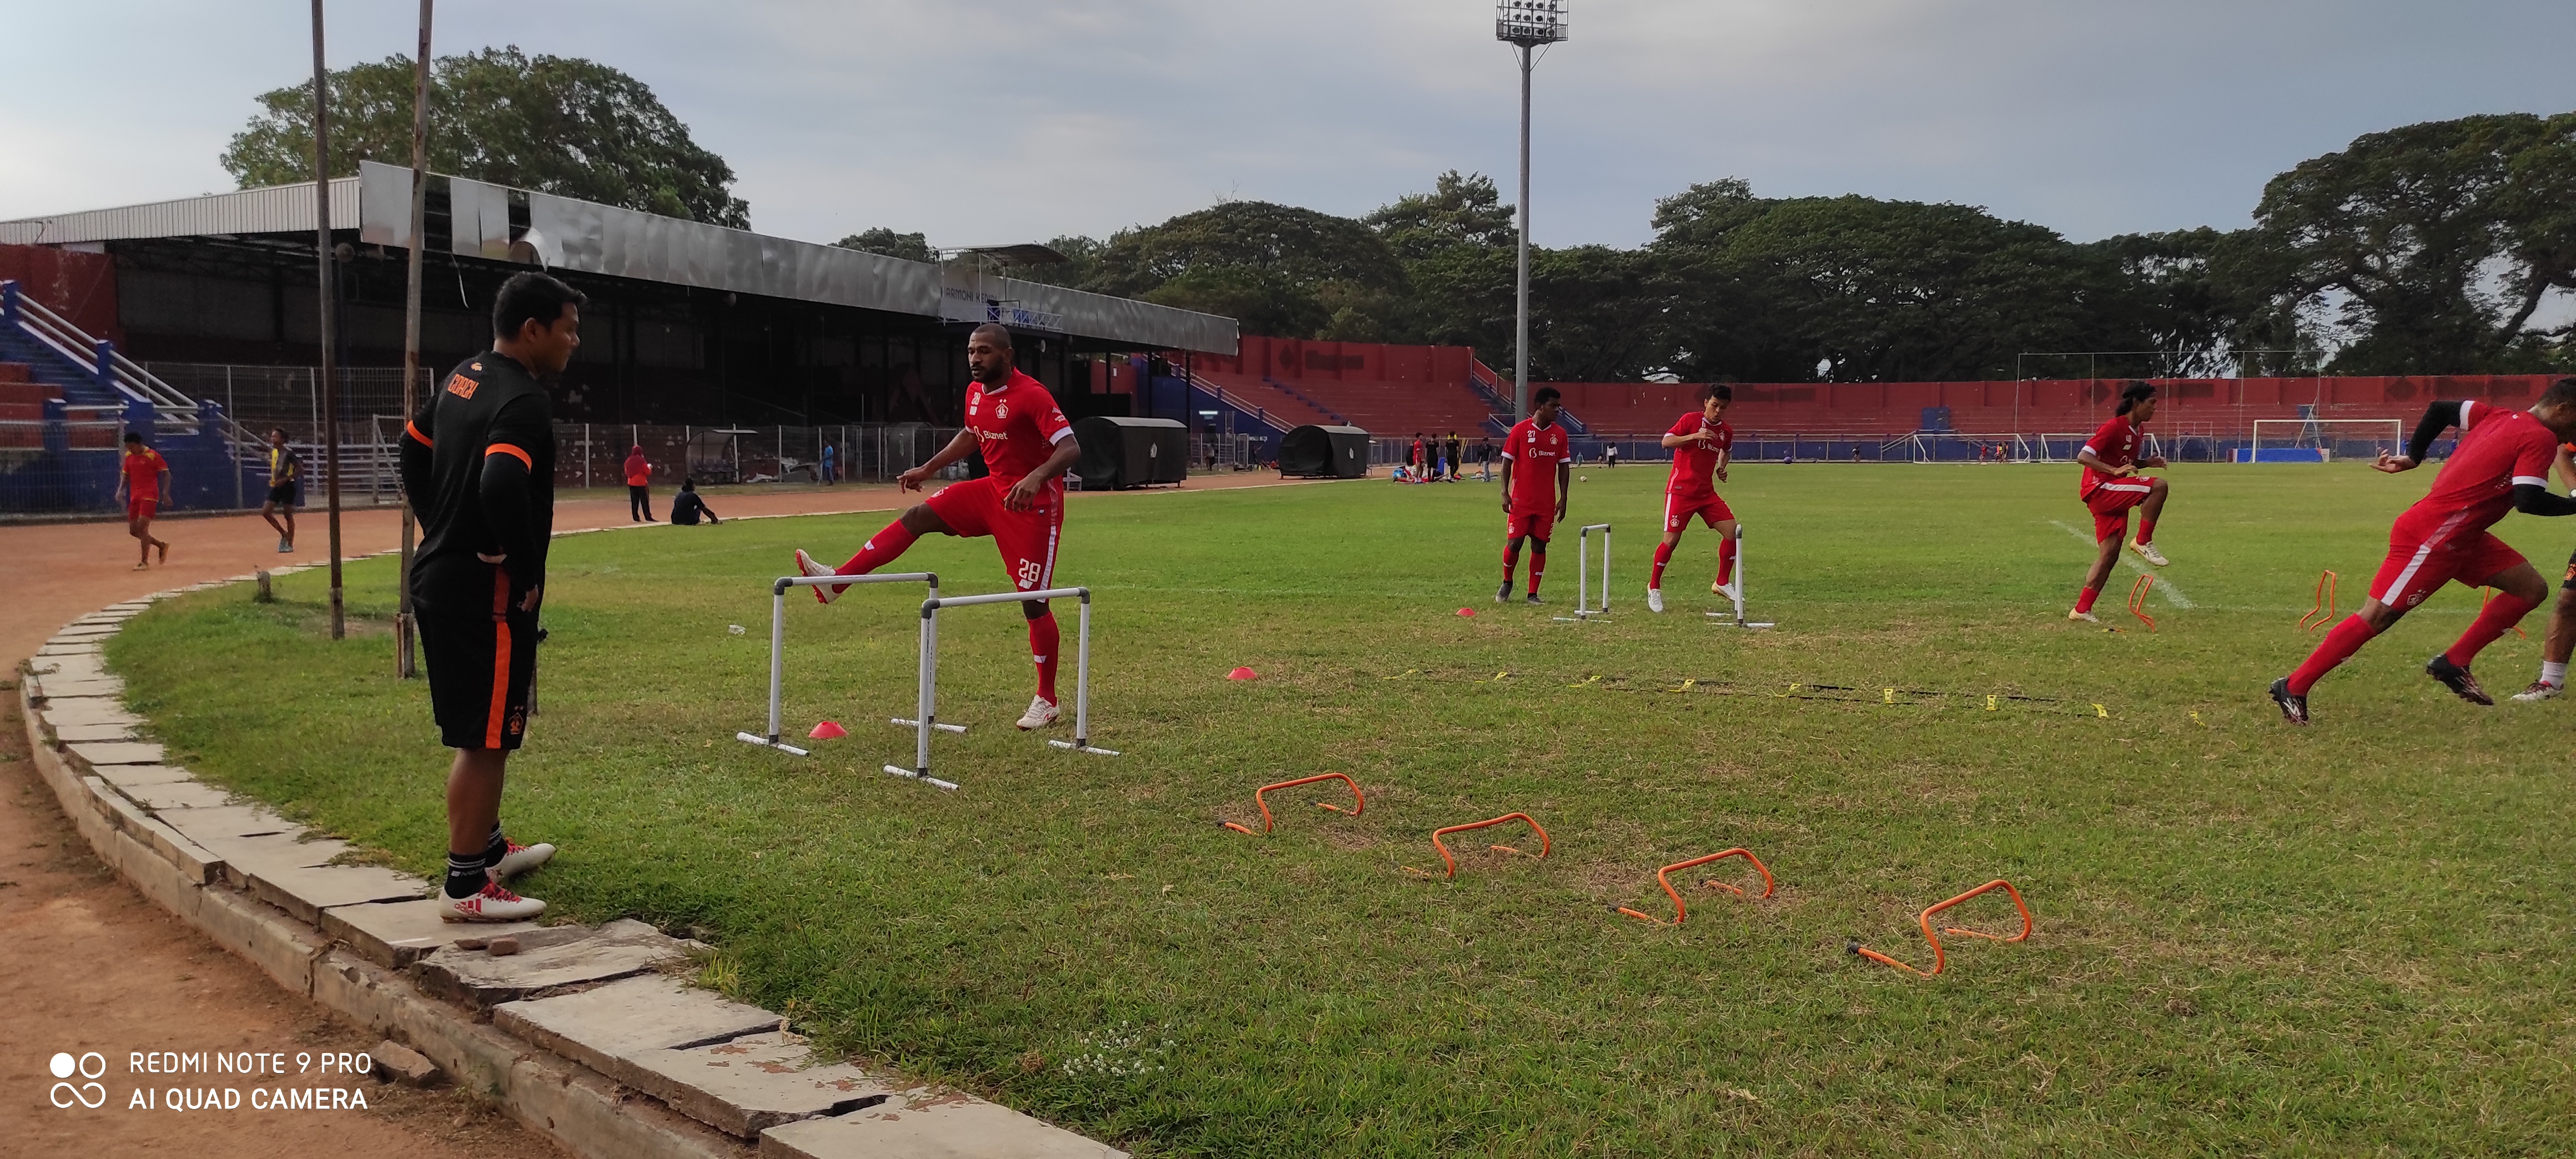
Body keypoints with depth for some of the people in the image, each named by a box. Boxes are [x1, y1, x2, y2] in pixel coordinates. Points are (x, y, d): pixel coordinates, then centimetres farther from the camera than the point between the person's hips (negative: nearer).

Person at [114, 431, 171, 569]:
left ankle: (145, 561, -9)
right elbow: (125, 474, 20)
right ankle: (162, 546, 26)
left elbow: (166, 474, -6)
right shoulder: (129, 456, 10)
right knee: (133, 530, 6)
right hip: (134, 497, 7)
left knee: (142, 527, -15)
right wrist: (121, 489, 3)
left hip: (149, 496, -7)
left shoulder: (152, 455, -8)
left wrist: (165, 493, -16)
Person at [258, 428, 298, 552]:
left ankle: (290, 544, 8)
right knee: (265, 512, 0)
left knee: (288, 515, -1)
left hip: (287, 486, -7)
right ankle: (284, 534, 17)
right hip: (276, 487, 7)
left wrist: (285, 479, -20)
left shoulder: (288, 453, -12)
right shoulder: (272, 451, 9)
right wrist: (272, 479, 12)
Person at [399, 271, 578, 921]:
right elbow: (501, 485, -34)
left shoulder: (463, 377, 11)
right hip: (486, 593, -10)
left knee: (483, 727, 22)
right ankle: (465, 886, 6)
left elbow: (413, 448, 22)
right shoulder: (523, 401, -19)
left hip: (439, 575, 10)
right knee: (485, 738, -2)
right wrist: (527, 570, -22)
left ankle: (487, 848, 37)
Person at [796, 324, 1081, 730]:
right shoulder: (975, 392, 5)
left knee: (1033, 601, -5)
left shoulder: (1031, 395, -20)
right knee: (918, 516, -2)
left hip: (1033, 502, -8)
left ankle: (1047, 702, 6)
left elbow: (1071, 448, -28)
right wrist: (928, 469, 24)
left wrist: (1036, 477, -44)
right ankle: (836, 581, -2)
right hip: (993, 490, 8)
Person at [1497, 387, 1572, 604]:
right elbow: (1507, 462, -3)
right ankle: (1507, 583, 21)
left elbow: (1564, 467, 8)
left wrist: (1563, 499, 3)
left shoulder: (1560, 434, 4)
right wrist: (1505, 493, -9)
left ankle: (1533, 594, 10)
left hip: (1547, 503, 3)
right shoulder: (1520, 430, -6)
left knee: (1539, 545, 3)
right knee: (1514, 542, -4)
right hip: (1521, 500, -3)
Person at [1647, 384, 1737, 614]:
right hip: (1681, 489, -5)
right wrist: (1695, 436, -26)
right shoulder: (1690, 420, -7)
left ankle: (1721, 583, 7)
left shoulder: (1726, 431, 8)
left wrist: (1722, 468, 10)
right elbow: (1666, 442, -14)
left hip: (1707, 492, 5)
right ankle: (1654, 587, 11)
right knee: (1671, 540, -7)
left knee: (1732, 530, -6)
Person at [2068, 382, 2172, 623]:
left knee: (2110, 554, 4)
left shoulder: (2136, 430, 14)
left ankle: (2082, 610, 8)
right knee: (2158, 486, -25)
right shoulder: (2114, 427, -13)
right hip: (2098, 488, -9)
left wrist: (2147, 463, 8)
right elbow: (2083, 456, -20)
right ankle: (2143, 542, -13)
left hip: (2114, 497, 9)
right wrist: (2114, 471, -32)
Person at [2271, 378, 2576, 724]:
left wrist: (2413, 456, 25)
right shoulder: (2540, 438, -11)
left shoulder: (2499, 417, 14)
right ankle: (2293, 689, -5)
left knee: (2531, 589, 9)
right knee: (2377, 617, -9)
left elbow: (2440, 409, 21)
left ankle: (2453, 664, 10)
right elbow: (2529, 501, -21)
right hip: (2432, 537, -10)